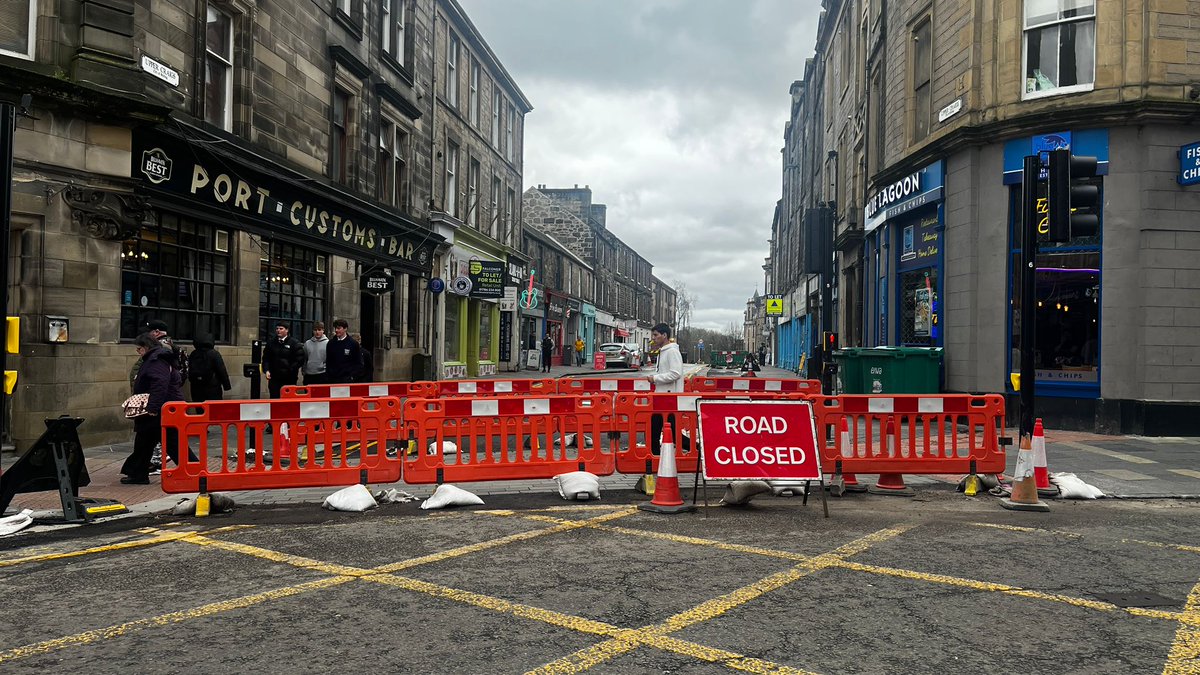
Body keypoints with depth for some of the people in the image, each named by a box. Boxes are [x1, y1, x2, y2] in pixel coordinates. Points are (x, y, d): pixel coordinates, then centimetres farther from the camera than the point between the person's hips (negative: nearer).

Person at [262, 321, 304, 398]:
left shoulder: (295, 343, -1)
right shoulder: (271, 343, 12)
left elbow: (300, 359, -5)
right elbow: (266, 358, 14)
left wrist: (291, 370, -11)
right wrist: (266, 370, -1)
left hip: (289, 379, -3)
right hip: (274, 378, 3)